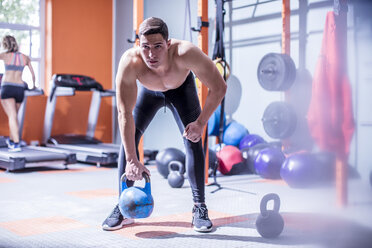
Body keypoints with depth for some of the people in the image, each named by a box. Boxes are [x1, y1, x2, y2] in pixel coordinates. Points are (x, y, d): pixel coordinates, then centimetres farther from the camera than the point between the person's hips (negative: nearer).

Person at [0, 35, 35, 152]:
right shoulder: (25, 58, 9)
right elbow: (33, 74, 15)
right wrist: (33, 85, 30)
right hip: (20, 89, 4)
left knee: (12, 116, -10)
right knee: (14, 116, 20)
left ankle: (16, 144, -20)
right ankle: (11, 140, 33)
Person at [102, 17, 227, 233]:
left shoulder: (186, 53, -44)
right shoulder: (130, 62, -41)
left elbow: (219, 88, -32)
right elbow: (125, 113, -37)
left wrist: (201, 123, -30)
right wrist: (132, 160, -37)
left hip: (181, 88, -1)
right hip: (148, 91, 1)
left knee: (193, 140, -13)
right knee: (128, 139, -9)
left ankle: (199, 208, -2)